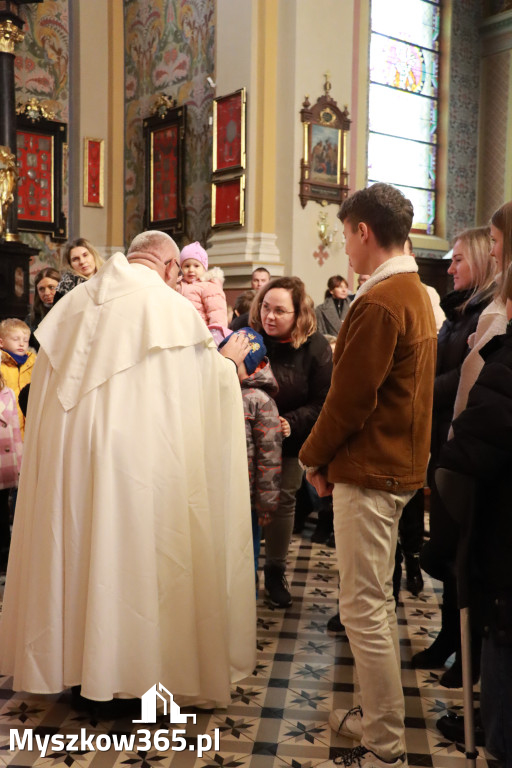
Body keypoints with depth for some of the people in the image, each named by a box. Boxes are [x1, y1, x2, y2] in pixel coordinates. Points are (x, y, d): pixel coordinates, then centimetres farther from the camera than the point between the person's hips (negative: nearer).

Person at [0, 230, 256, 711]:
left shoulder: (74, 301, 9)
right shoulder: (171, 307, -6)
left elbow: (48, 379, 14)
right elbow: (206, 382, 1)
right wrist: (228, 359, 20)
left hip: (65, 452, 6)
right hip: (139, 454, -5)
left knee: (75, 544, 15)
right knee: (139, 551, 5)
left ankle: (69, 656, 31)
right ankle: (151, 665, 18)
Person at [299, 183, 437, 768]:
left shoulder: (379, 303, -19)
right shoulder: (416, 294, 12)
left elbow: (349, 399, -19)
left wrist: (314, 456, -3)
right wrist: (330, 456, 13)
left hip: (368, 472, -10)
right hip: (399, 464, 10)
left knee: (363, 608, -1)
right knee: (376, 599, 19)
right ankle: (379, 715, 32)